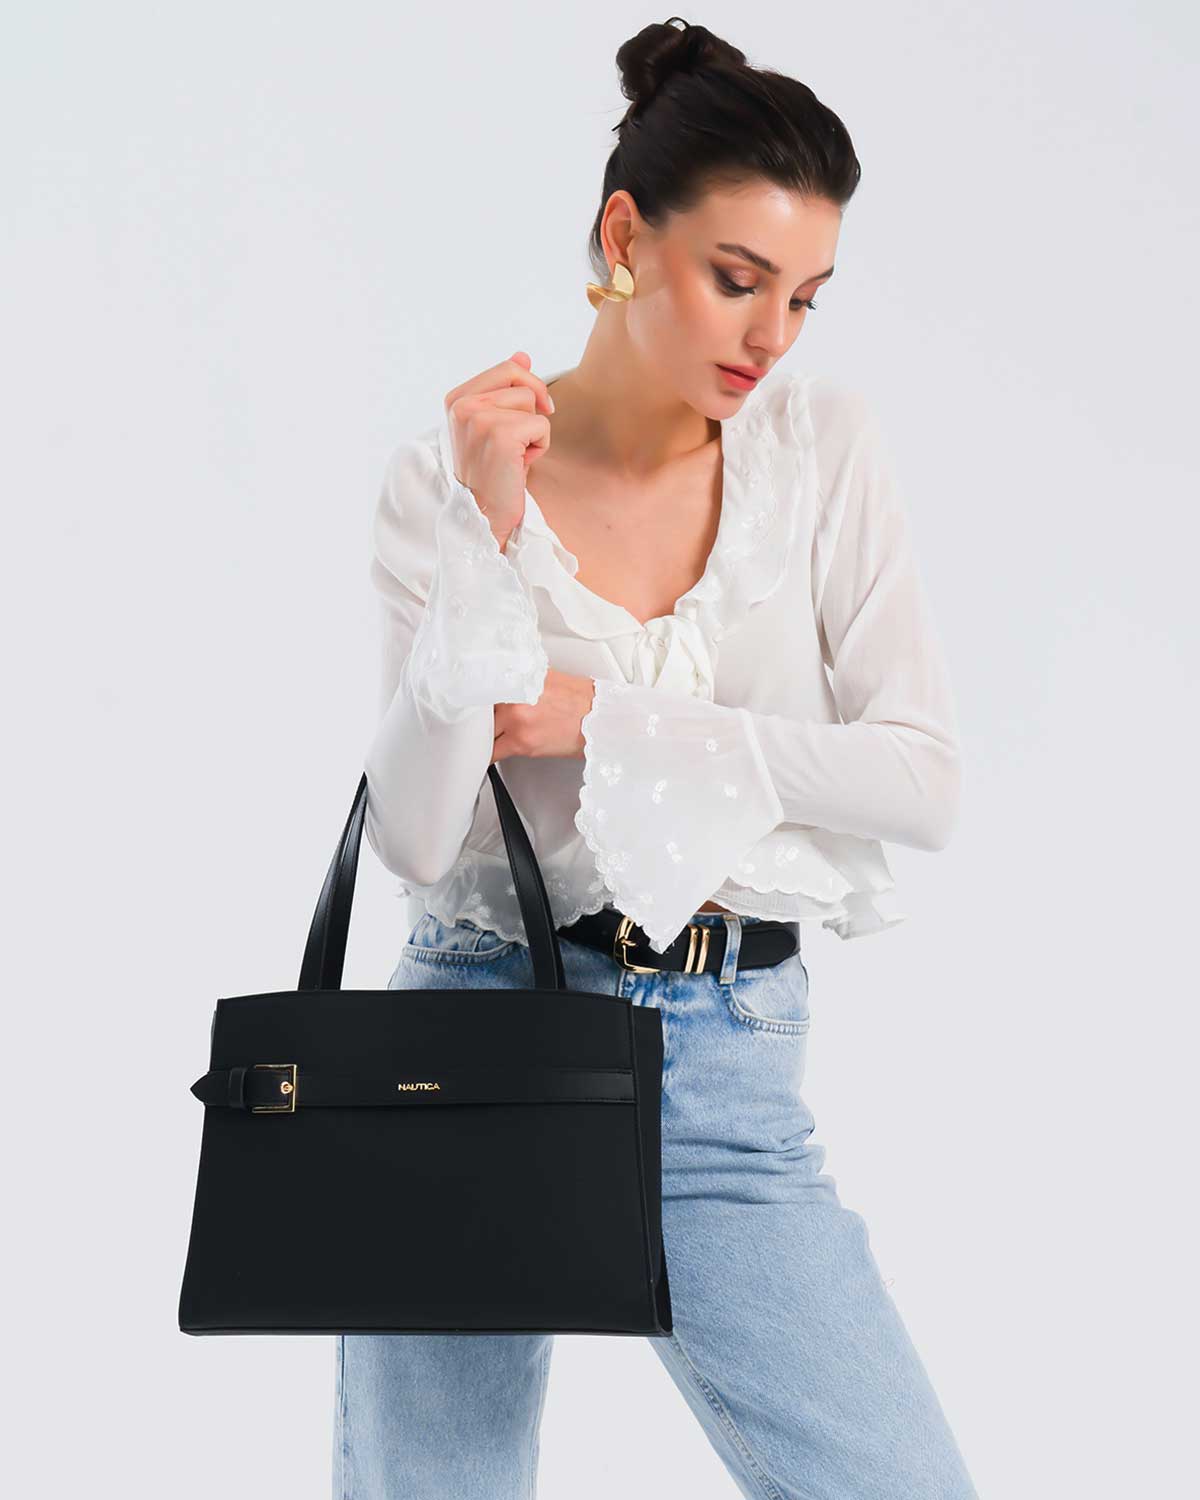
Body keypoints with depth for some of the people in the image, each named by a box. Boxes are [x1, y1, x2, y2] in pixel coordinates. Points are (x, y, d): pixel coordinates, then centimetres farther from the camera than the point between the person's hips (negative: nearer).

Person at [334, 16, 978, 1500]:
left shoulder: (824, 449, 1)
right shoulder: (442, 480, -4)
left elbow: (922, 780, -6)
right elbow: (414, 840, -12)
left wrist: (611, 722, -10)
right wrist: (486, 538, -20)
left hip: (731, 1058, 1)